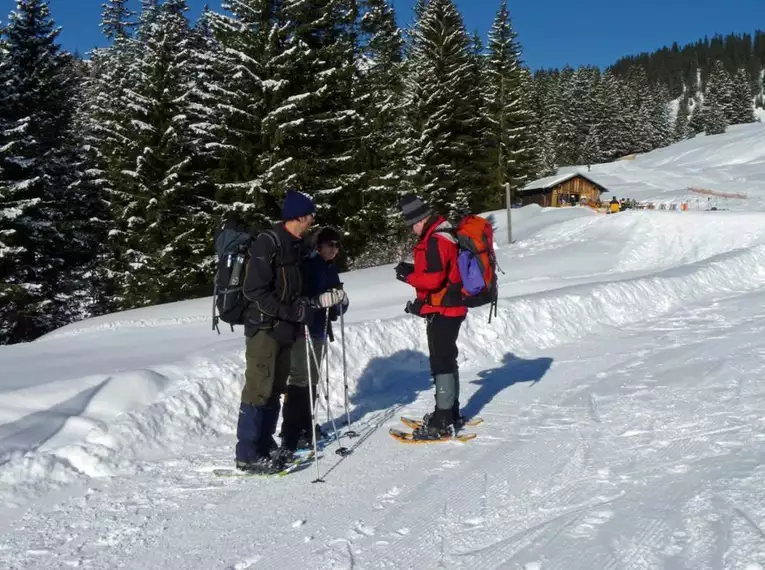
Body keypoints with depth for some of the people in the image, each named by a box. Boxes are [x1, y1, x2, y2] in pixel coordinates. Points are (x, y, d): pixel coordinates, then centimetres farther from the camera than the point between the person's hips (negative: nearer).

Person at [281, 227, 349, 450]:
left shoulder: (331, 269, 13)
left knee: (311, 380, 15)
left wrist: (341, 300, -7)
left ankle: (306, 425, 26)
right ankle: (290, 434, -5)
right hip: (302, 329, -8)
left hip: (319, 331, 8)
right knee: (299, 380, -9)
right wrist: (320, 299, -32)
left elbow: (338, 306, 15)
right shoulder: (306, 264, -12)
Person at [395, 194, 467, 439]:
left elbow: (434, 279, -24)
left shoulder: (436, 240, -20)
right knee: (447, 360, 17)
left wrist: (409, 276, -10)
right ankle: (450, 414, 28)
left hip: (442, 310, -11)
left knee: (441, 364, -6)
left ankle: (443, 423, -2)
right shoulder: (440, 234, 12)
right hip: (448, 308, 11)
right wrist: (414, 269, 7)